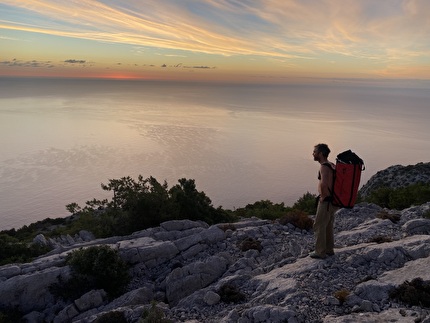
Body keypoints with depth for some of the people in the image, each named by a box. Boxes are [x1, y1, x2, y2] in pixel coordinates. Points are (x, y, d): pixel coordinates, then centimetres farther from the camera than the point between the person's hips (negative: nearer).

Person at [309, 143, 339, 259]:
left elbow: (323, 183, -36)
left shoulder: (324, 166, -19)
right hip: (334, 200, 10)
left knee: (319, 226, 1)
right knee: (328, 226, 20)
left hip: (326, 201, -10)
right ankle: (329, 249, 31)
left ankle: (320, 252, 8)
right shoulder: (331, 165, 11)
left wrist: (323, 196, -21)